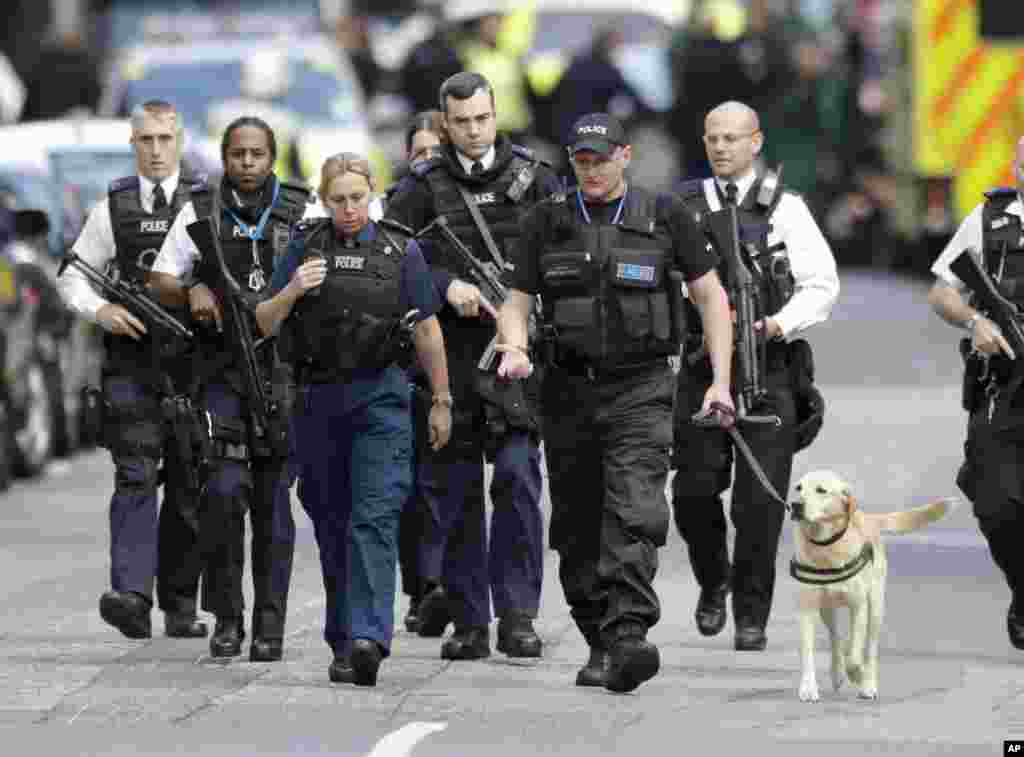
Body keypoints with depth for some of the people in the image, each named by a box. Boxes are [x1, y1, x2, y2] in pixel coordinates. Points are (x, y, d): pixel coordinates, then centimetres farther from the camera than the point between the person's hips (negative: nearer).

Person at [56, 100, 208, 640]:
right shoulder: (113, 208, 9)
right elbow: (71, 275, 12)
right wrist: (99, 310, -8)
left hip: (194, 359, 1)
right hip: (132, 360, -1)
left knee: (188, 485, 5)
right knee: (135, 478, -13)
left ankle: (180, 604, 15)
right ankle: (131, 596, -25)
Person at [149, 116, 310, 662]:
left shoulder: (303, 212, 5)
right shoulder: (200, 214, 7)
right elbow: (160, 280, 11)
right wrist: (193, 291, -10)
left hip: (284, 369, 0)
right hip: (222, 370, 0)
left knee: (273, 498, 2)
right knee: (225, 489, -13)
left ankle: (270, 625, 8)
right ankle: (226, 616, -2)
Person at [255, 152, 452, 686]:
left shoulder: (401, 251, 3)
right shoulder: (305, 247, 6)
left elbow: (427, 331, 8)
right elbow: (264, 325, 6)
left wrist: (441, 401, 8)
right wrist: (292, 291, -13)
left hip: (381, 398, -3)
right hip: (319, 399, 3)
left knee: (375, 518, -15)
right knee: (331, 523, 9)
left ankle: (368, 637, -26)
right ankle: (342, 642, 18)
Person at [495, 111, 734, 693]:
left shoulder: (664, 216, 3)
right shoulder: (548, 222, 8)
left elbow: (711, 296, 7)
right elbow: (517, 300, 8)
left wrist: (721, 382, -1)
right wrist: (515, 349, -15)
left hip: (640, 389, -3)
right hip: (569, 388, 3)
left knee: (634, 515, -18)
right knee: (577, 525, 7)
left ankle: (628, 639, -29)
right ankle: (599, 642, 19)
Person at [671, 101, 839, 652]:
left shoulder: (784, 209, 4)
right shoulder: (682, 208, 10)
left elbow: (822, 284, 1)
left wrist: (778, 325, -13)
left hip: (769, 364, -2)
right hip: (702, 362, 2)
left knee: (760, 498, -5)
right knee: (694, 492, -1)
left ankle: (752, 614, 6)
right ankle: (713, 582, 27)